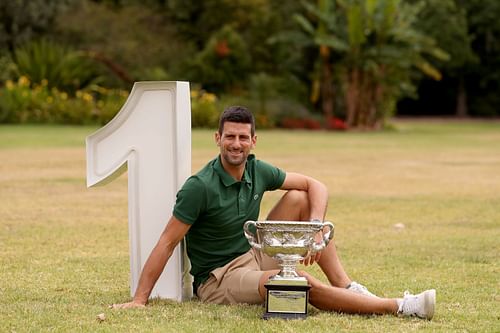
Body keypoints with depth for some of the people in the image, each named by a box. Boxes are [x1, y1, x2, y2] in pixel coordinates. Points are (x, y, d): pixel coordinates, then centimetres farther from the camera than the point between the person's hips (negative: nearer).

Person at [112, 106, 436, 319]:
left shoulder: (257, 171, -1)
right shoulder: (200, 187, -21)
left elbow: (315, 186, 4)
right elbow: (167, 243, -20)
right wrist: (139, 300, -24)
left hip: (255, 256, 7)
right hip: (217, 280, -7)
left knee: (299, 199, -6)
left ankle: (346, 287, -11)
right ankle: (400, 307, -30)